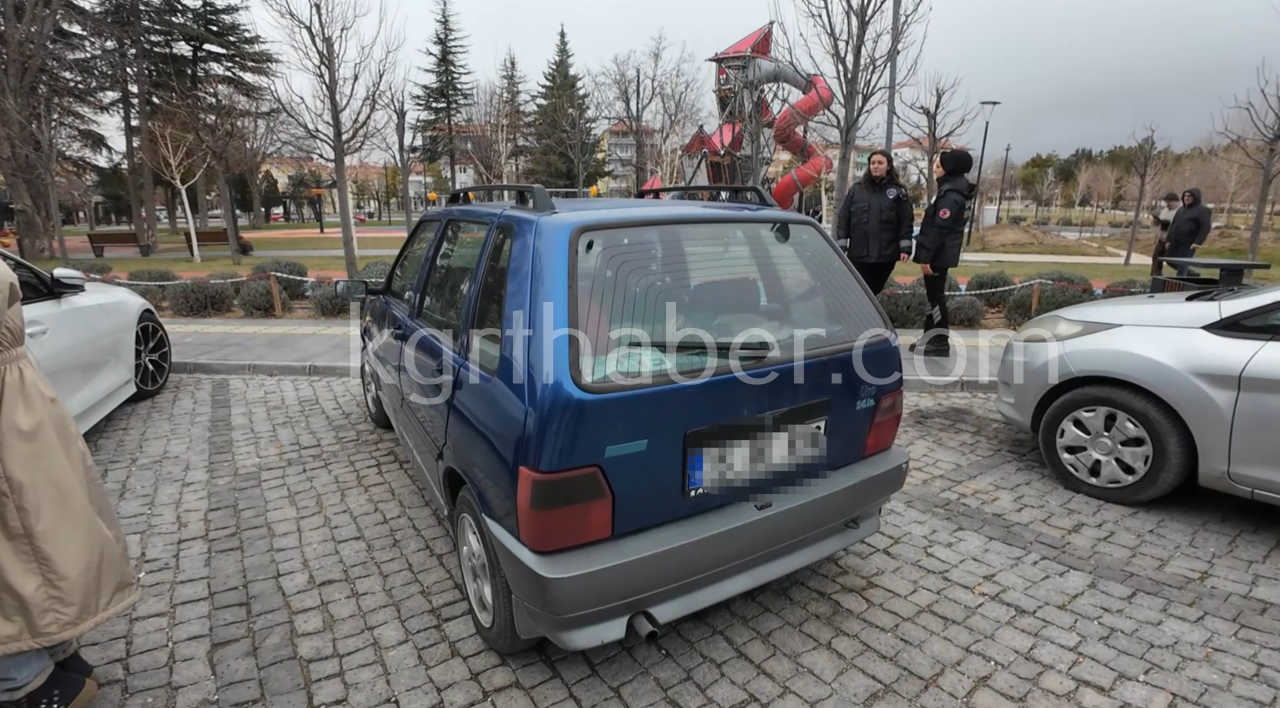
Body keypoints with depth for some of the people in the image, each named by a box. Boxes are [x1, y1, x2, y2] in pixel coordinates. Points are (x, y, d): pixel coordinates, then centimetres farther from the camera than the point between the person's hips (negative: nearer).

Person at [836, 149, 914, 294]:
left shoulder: (898, 191, 5)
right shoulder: (857, 189, 7)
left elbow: (906, 222, 2)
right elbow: (844, 218, 7)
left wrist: (905, 248, -4)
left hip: (885, 256, 0)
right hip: (858, 255, 0)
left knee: (875, 290, 9)